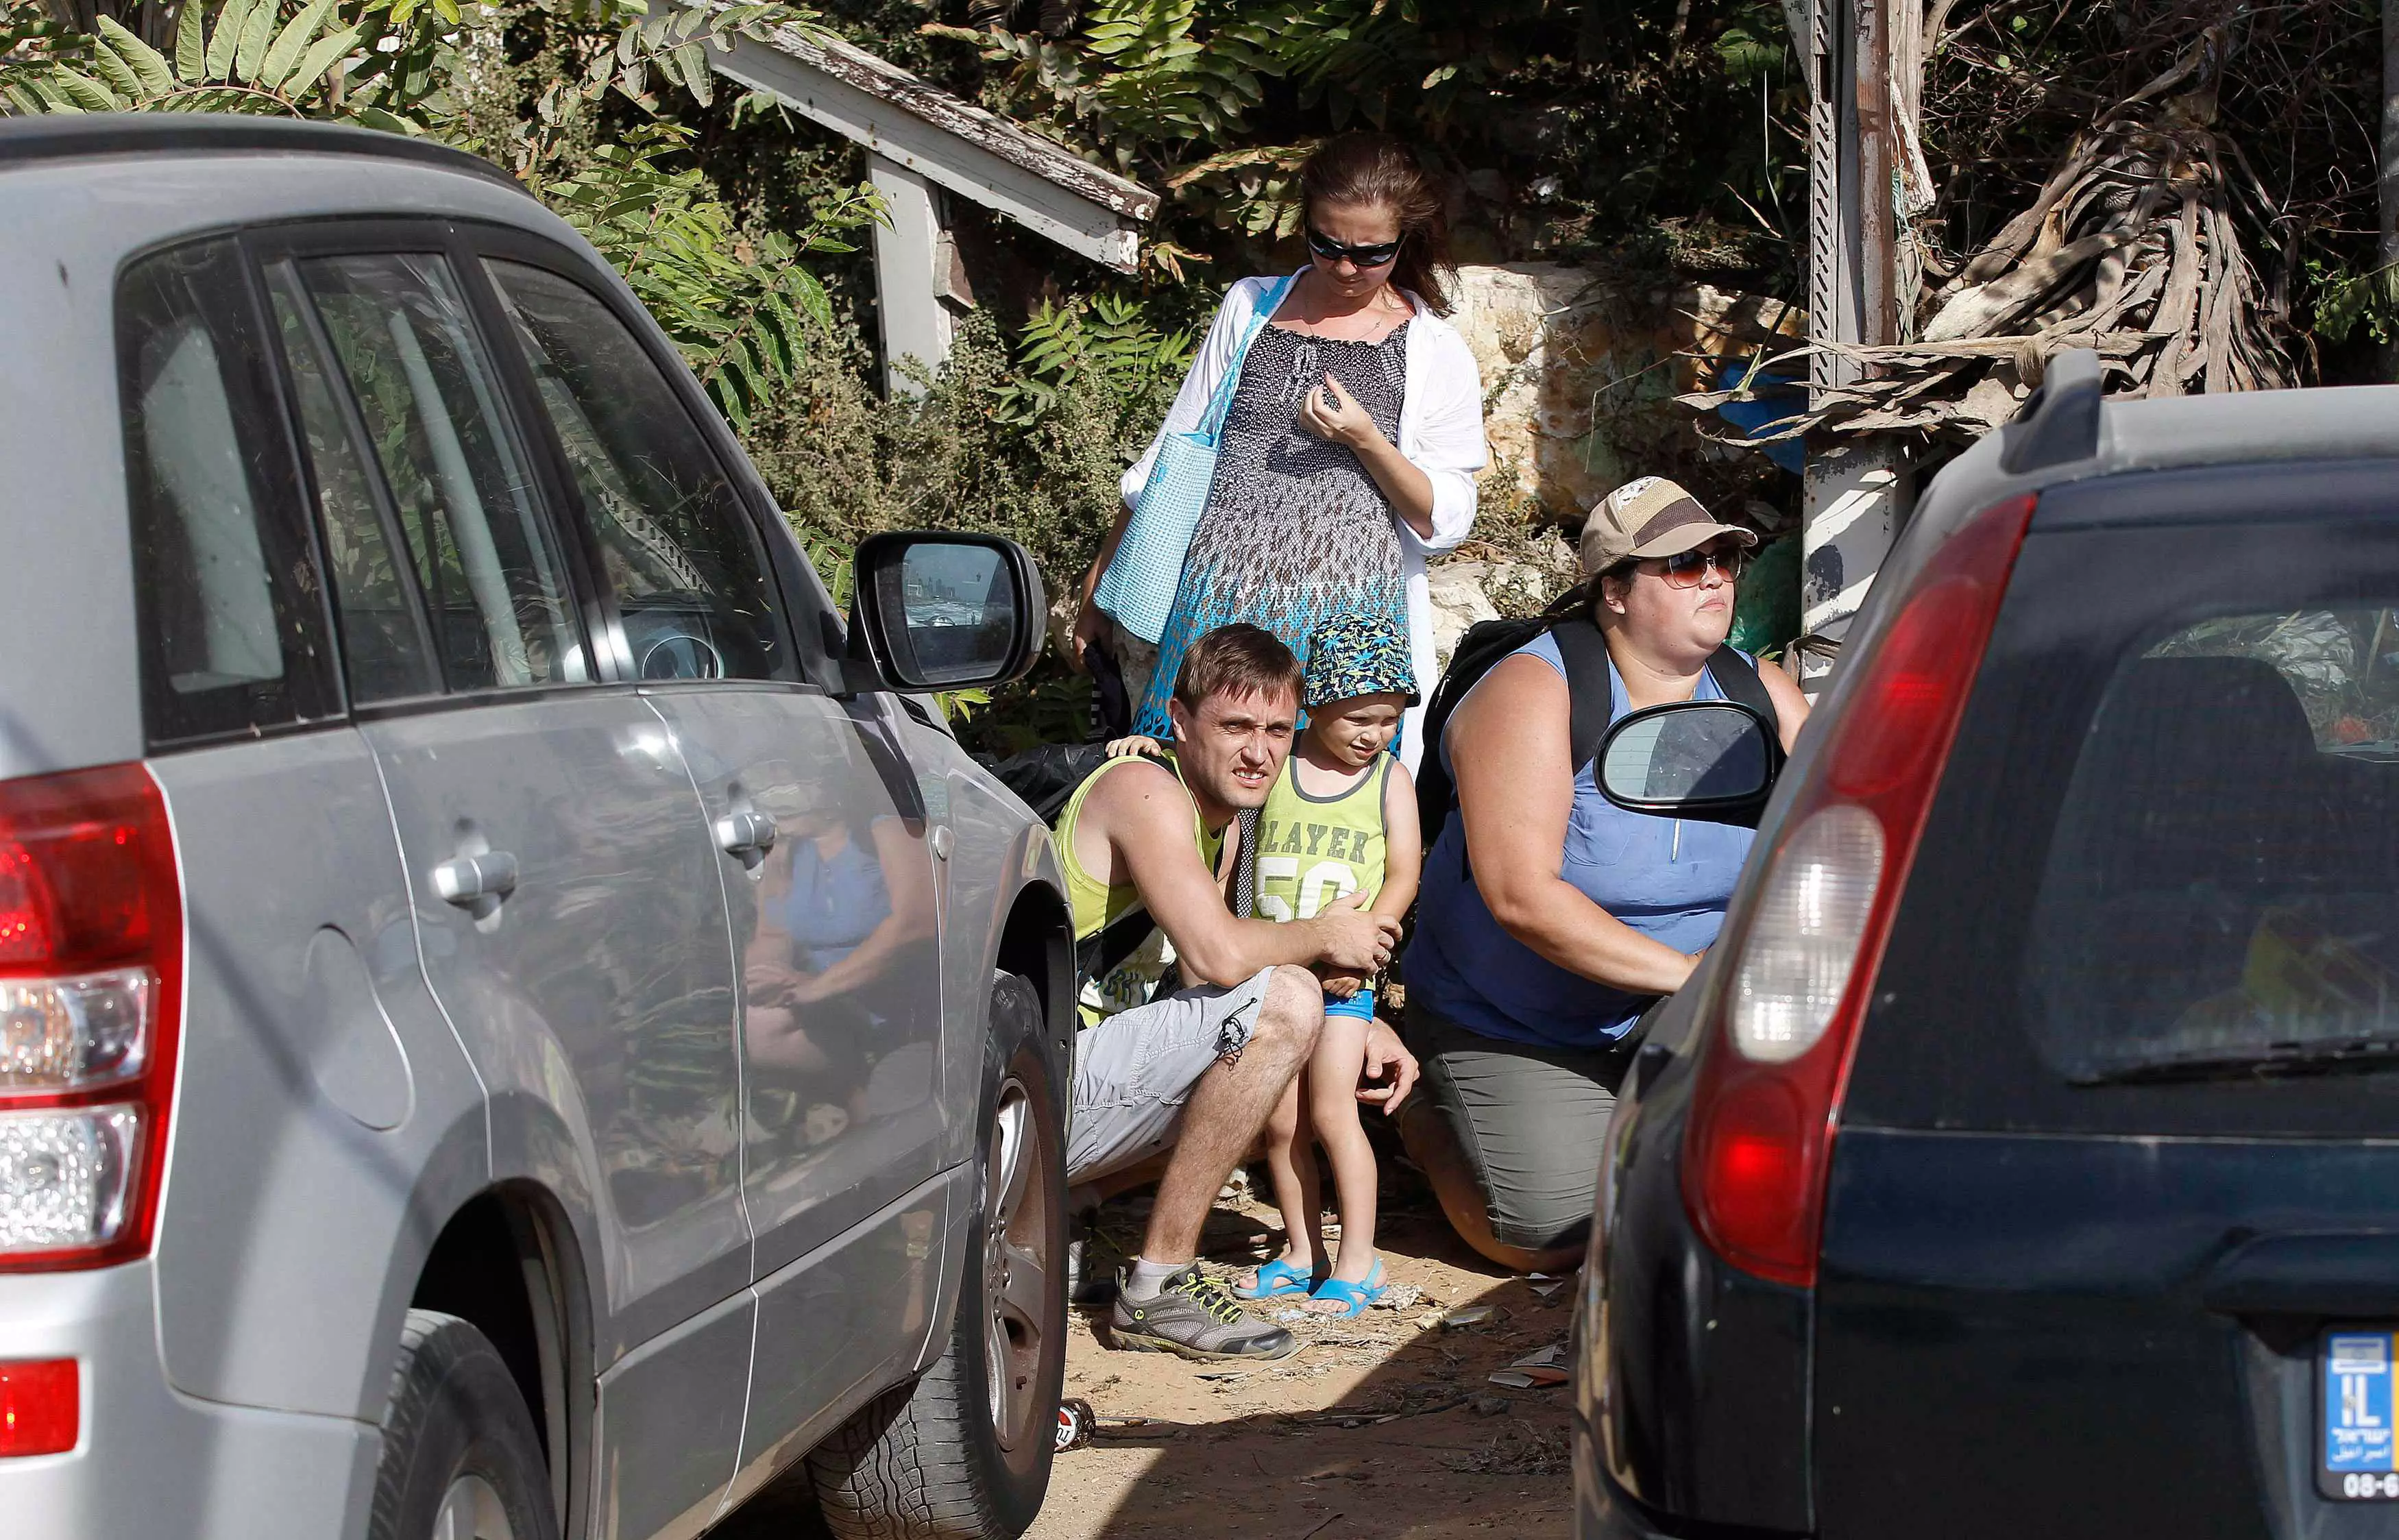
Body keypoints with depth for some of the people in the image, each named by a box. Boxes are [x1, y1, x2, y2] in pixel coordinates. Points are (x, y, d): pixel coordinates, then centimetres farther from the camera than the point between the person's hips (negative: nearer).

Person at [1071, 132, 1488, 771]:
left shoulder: (1437, 352, 5)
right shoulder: (1250, 308, 12)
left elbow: (1446, 520, 3)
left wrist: (1367, 442, -14)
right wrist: (1098, 591, 14)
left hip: (1344, 617, -2)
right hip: (1216, 599, 2)